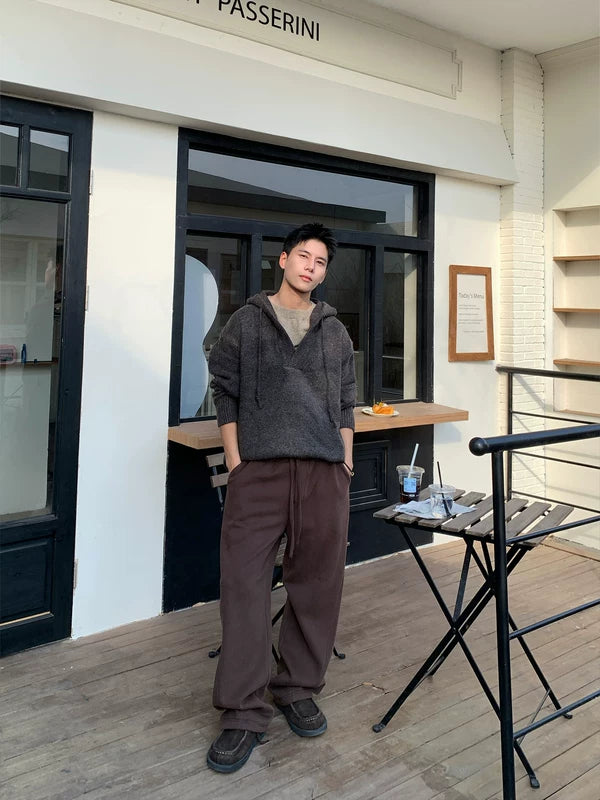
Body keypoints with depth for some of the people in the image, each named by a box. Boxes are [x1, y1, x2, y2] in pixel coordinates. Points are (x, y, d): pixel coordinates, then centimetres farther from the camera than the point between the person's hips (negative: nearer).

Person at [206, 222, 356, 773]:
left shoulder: (335, 331, 15)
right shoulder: (247, 321, 9)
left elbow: (346, 403, 16)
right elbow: (225, 391, 6)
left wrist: (346, 460, 8)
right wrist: (234, 458, -3)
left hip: (324, 473, 3)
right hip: (258, 470, -2)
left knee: (317, 584, 6)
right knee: (244, 584, -5)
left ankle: (299, 691, 24)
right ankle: (244, 713, 6)